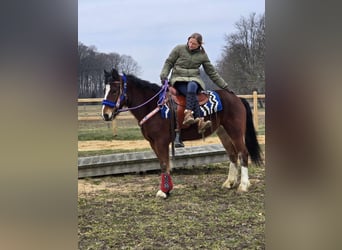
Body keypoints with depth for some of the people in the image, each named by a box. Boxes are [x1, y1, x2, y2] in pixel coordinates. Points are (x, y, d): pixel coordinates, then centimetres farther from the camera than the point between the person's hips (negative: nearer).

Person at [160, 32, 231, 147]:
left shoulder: (202, 55, 9)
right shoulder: (179, 49, 4)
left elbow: (212, 73, 14)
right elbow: (168, 62, 9)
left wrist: (225, 86, 12)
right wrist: (164, 75, -8)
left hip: (194, 79, 1)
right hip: (178, 80, -1)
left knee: (191, 87, -38)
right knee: (192, 94, -34)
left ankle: (188, 115, -50)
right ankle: (200, 121, -45)